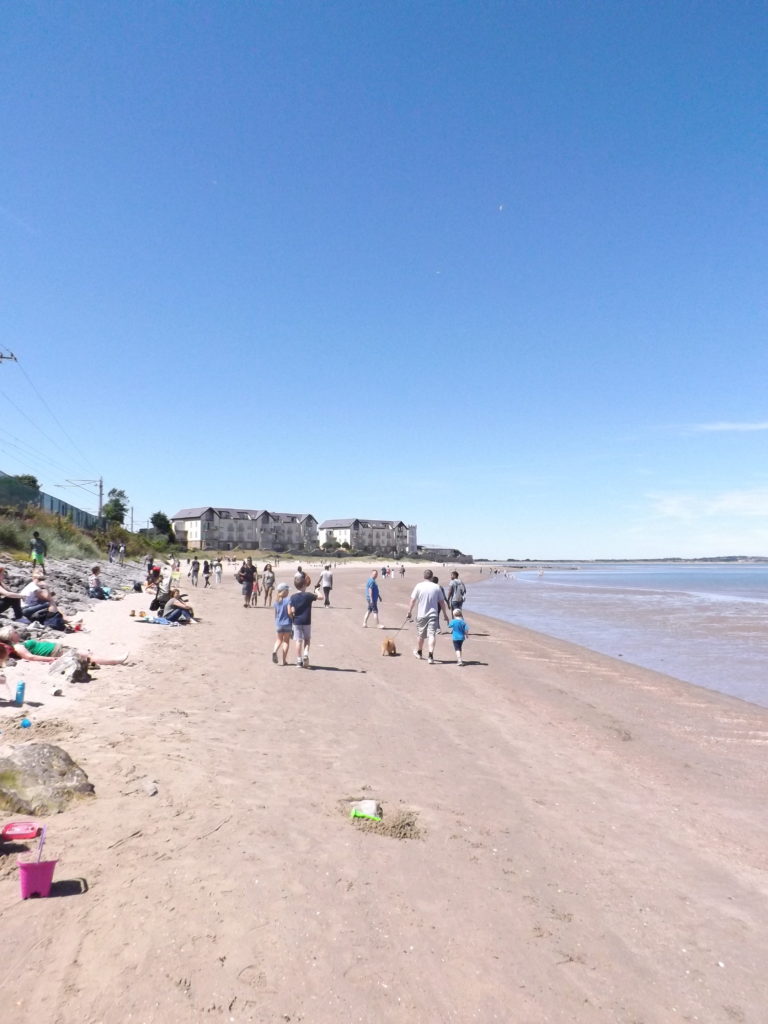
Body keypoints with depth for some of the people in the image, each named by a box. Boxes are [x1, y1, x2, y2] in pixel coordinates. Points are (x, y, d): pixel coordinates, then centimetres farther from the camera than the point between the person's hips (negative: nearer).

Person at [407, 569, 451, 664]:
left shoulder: (419, 586, -4)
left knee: (421, 635, 17)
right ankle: (430, 656, -17)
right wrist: (446, 614, 13)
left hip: (421, 615, 1)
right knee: (431, 635, -4)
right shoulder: (436, 587, -1)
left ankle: (418, 652, 38)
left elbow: (413, 600, -3)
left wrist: (409, 611, 7)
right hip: (433, 615, 0)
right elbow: (442, 602, 4)